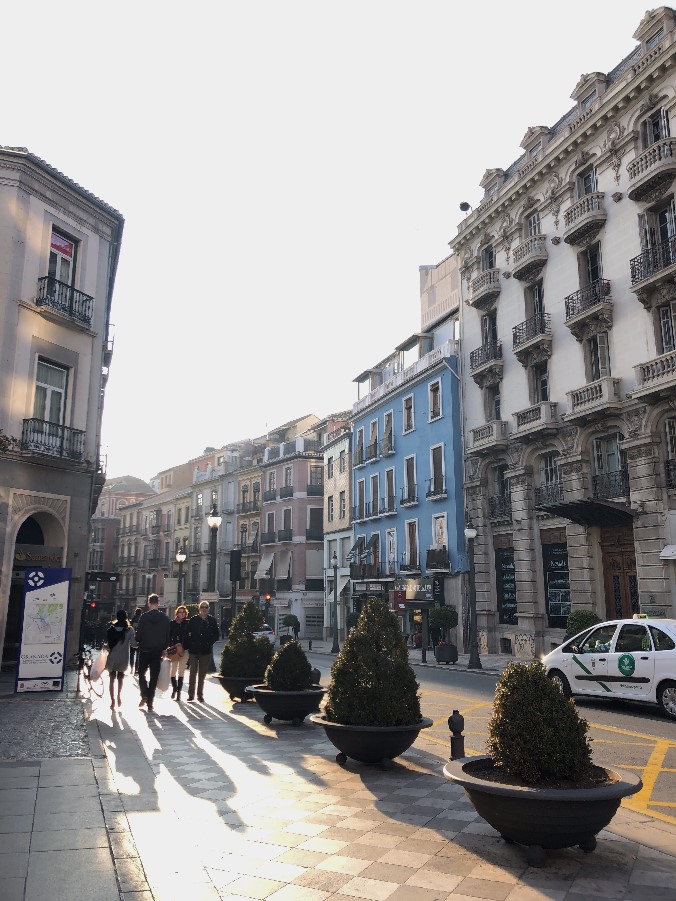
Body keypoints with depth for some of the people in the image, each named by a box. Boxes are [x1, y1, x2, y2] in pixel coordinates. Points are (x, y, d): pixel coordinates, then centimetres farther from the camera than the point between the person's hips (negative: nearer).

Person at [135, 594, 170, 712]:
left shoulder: (144, 617, -10)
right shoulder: (165, 618, -2)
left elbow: (138, 634, -9)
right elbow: (167, 636, 2)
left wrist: (139, 643, 10)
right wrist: (163, 648, 12)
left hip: (144, 650, -2)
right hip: (158, 651, 2)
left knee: (142, 673, 17)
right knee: (154, 677, 7)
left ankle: (144, 695, 1)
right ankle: (150, 702, 7)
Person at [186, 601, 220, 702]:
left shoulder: (212, 620, 3)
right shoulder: (193, 620, 1)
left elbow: (216, 635, 6)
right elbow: (188, 633, 1)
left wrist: (210, 643, -5)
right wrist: (191, 644, -9)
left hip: (205, 651, 1)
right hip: (194, 650, -1)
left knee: (202, 674, 8)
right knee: (193, 673, 0)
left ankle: (200, 695, 16)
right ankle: (191, 694, 8)